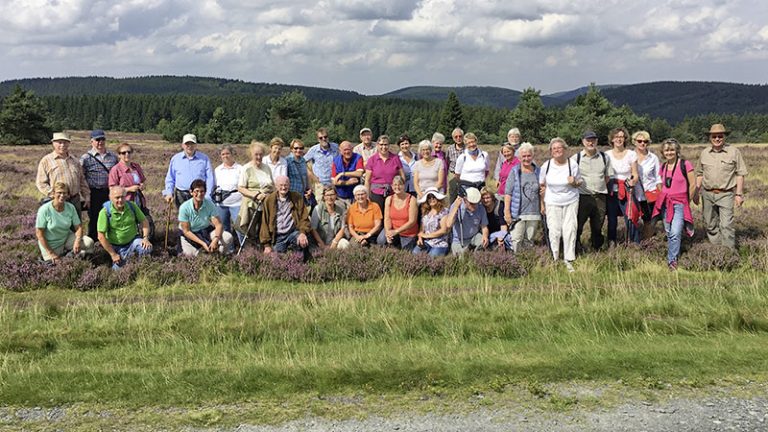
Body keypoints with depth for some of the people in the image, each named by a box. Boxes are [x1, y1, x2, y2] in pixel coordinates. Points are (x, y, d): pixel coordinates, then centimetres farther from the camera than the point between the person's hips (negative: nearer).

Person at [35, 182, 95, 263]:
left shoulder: (70, 208, -10)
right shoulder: (44, 210, -20)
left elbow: (78, 227, -5)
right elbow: (39, 233, -16)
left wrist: (77, 241, -27)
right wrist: (51, 253, -17)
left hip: (67, 239, 3)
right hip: (51, 244, -3)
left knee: (88, 243, -18)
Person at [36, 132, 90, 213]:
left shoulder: (74, 160, 17)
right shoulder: (46, 161, 1)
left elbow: (82, 180, 22)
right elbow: (41, 183, -5)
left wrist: (86, 196, 13)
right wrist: (54, 195, -16)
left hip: (75, 200, 5)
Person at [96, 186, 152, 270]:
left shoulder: (132, 206, -8)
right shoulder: (105, 212, -18)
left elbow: (144, 221, 2)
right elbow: (101, 236, -17)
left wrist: (145, 238, -13)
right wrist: (113, 254, -14)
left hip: (133, 241, 2)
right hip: (116, 246, -2)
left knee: (147, 248, -25)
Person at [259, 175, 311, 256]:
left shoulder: (297, 197, 5)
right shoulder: (269, 200, 6)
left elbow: (304, 218, 1)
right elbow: (265, 223, 6)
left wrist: (303, 232, -19)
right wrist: (267, 245, 0)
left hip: (293, 232, -1)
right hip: (278, 237, 1)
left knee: (303, 242, -33)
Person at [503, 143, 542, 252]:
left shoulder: (538, 172, 10)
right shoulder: (515, 171, -1)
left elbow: (541, 193, 18)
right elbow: (508, 193, -3)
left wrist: (542, 209, 10)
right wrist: (507, 211, -9)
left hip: (533, 213, 3)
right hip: (518, 213, -3)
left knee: (529, 241, 9)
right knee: (516, 240, -9)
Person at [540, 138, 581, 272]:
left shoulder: (572, 164, -5)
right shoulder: (546, 166, -3)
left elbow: (579, 183, 6)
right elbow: (542, 185, 7)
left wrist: (574, 182, -17)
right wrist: (542, 204, 5)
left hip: (571, 202, 0)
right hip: (552, 203, 0)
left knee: (569, 230, -4)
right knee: (554, 231, -1)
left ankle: (569, 260, 4)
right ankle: (554, 259, 12)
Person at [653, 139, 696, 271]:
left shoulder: (685, 165, -6)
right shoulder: (663, 167, 10)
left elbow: (693, 185, -2)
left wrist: (686, 201, 6)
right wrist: (666, 198, 14)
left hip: (679, 204, -5)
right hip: (665, 204, 6)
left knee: (675, 233, -16)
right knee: (669, 233, 9)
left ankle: (672, 261, -14)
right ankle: (673, 258, 20)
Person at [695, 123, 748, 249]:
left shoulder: (734, 152, -2)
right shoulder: (704, 153, 7)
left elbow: (740, 174, -2)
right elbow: (699, 174, 15)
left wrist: (739, 194, -7)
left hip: (726, 194, -4)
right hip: (707, 194, 4)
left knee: (726, 226, -11)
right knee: (711, 226, 10)